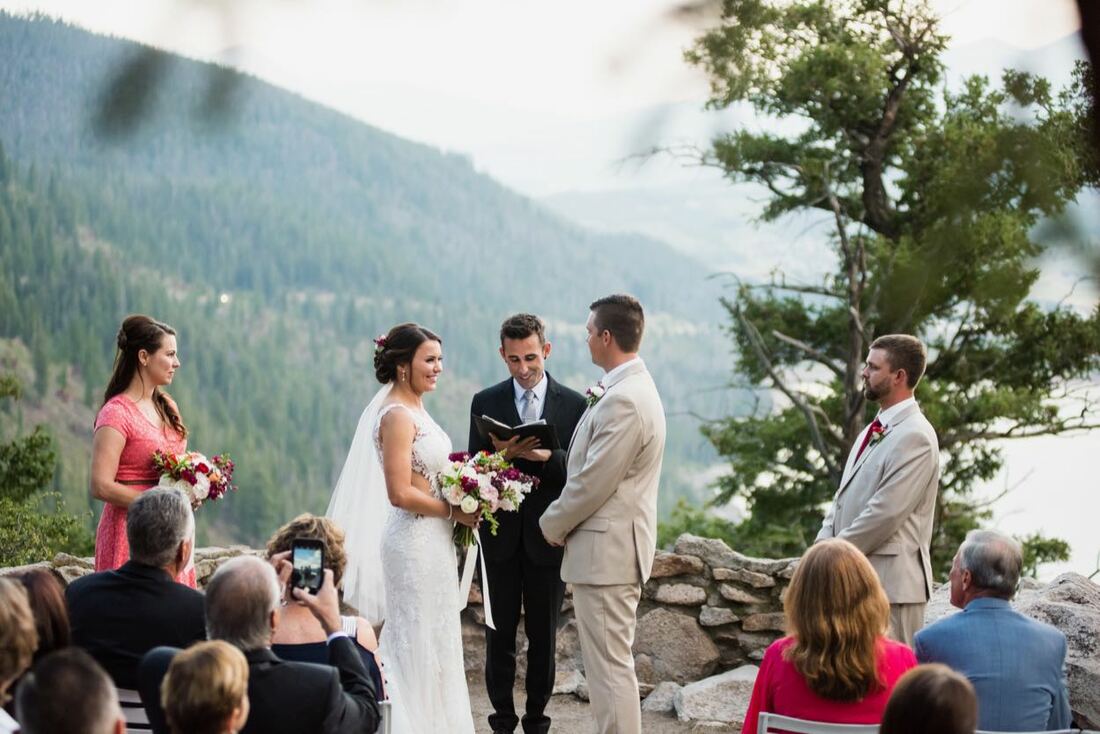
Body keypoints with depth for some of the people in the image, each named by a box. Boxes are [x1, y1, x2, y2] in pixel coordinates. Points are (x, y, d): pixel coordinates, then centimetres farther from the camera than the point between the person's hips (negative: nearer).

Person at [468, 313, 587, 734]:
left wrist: (547, 456, -22)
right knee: (500, 634, 6)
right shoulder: (485, 403, 4)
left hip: (548, 539, -1)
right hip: (501, 537, 1)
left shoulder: (574, 405, 1)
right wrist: (501, 454, -20)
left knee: (544, 636, 8)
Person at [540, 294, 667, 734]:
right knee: (611, 661, 17)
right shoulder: (634, 388, 13)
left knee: (609, 665, -6)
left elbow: (593, 483, -20)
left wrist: (553, 524, -6)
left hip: (606, 549, -11)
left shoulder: (623, 401, -21)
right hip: (618, 545, 11)